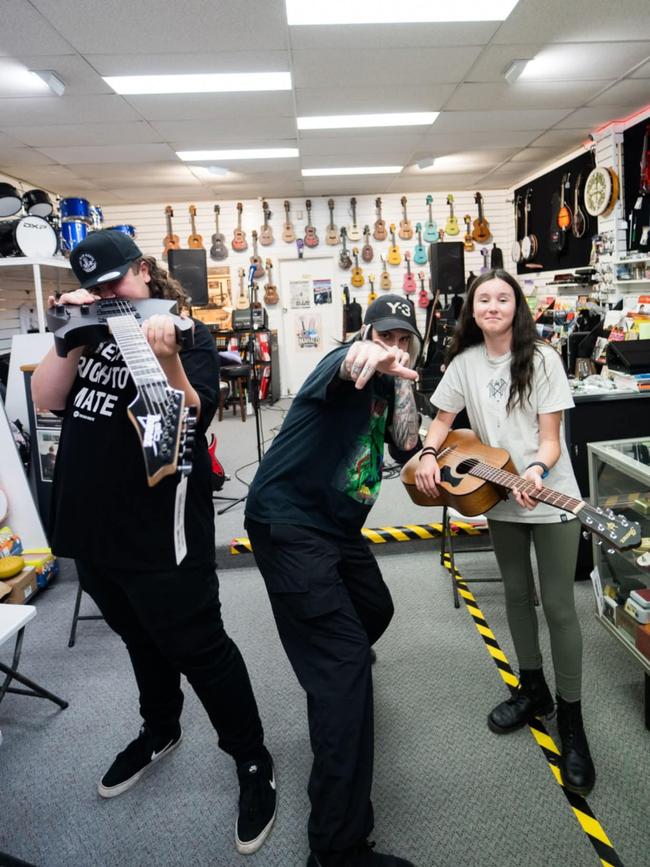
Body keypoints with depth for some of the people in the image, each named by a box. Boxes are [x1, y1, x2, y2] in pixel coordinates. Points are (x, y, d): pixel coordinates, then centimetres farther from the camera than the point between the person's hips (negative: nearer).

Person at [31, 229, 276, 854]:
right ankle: (160, 731, 46)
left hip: (157, 527, -6)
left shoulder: (187, 332, -7)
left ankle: (254, 764, 20)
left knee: (197, 648, 2)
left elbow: (187, 423, -19)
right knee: (140, 638, 23)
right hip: (90, 523, 7)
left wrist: (165, 361, -35)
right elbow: (45, 400, 2)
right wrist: (73, 341, -12)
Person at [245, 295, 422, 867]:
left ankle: (341, 661, 66)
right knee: (343, 664, -17)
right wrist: (365, 357, -62)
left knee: (375, 610, 30)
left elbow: (407, 446, 3)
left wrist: (403, 379, -4)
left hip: (338, 524, 10)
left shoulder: (388, 385, 14)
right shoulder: (355, 360, -12)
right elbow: (346, 365, -38)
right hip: (289, 522, -10)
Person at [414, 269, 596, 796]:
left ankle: (571, 721, 15)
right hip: (497, 496, 4)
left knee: (558, 604, -1)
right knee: (517, 594, 16)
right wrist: (429, 455, -11)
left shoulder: (542, 359, -11)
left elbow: (550, 436, -13)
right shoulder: (465, 362, 1)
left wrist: (536, 472, -32)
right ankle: (533, 691, 36)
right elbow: (443, 420, 9)